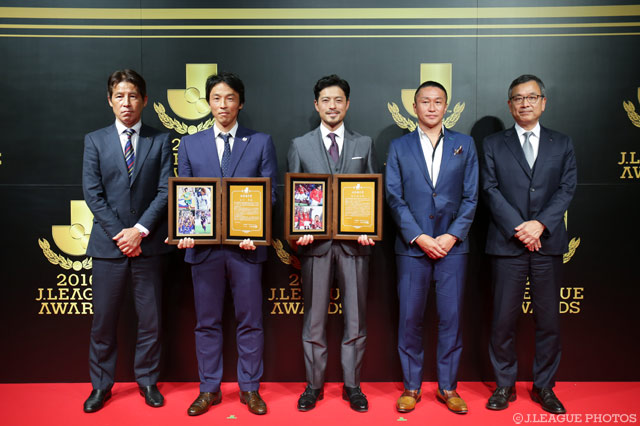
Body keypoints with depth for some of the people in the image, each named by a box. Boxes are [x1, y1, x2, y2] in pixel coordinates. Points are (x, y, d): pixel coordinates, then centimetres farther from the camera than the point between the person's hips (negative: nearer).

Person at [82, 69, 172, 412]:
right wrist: (118, 234, -9)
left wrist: (140, 229, -12)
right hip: (108, 243, 1)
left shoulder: (160, 141, 5)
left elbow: (165, 191, -2)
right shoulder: (95, 140, 7)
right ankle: (101, 385, 25)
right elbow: (92, 193, 0)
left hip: (148, 243, 0)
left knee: (150, 319, 8)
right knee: (103, 320, 8)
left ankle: (147, 381, 25)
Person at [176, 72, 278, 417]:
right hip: (204, 245, 2)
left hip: (246, 245, -1)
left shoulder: (261, 142, 6)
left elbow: (270, 193, 1)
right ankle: (209, 390, 26)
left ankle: (250, 388, 23)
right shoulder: (189, 144, 11)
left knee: (249, 321, 7)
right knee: (207, 322, 11)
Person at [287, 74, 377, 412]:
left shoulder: (364, 144, 11)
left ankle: (352, 386, 22)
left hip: (354, 241, 1)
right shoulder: (300, 145, 9)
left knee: (356, 317, 6)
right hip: (315, 241, 0)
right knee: (314, 318, 7)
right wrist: (299, 229, -9)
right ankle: (314, 385, 22)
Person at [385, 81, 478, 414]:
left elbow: (471, 196, 4)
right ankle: (411, 386, 20)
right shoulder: (399, 147, 6)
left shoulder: (465, 145, 9)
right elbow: (394, 198, 0)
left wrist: (452, 236, -8)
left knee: (451, 318, 6)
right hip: (412, 247, 0)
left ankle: (447, 387, 22)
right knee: (410, 318, 4)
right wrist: (419, 237, -10)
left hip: (452, 246, 1)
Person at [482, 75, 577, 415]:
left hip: (548, 243, 2)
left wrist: (540, 224, -12)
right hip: (507, 244, -1)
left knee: (548, 319, 7)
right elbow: (490, 190, 0)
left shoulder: (562, 144, 13)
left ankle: (544, 387, 23)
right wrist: (518, 228, -11)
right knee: (503, 319, 2)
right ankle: (504, 386, 18)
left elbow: (567, 188, 3)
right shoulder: (493, 144, 9)